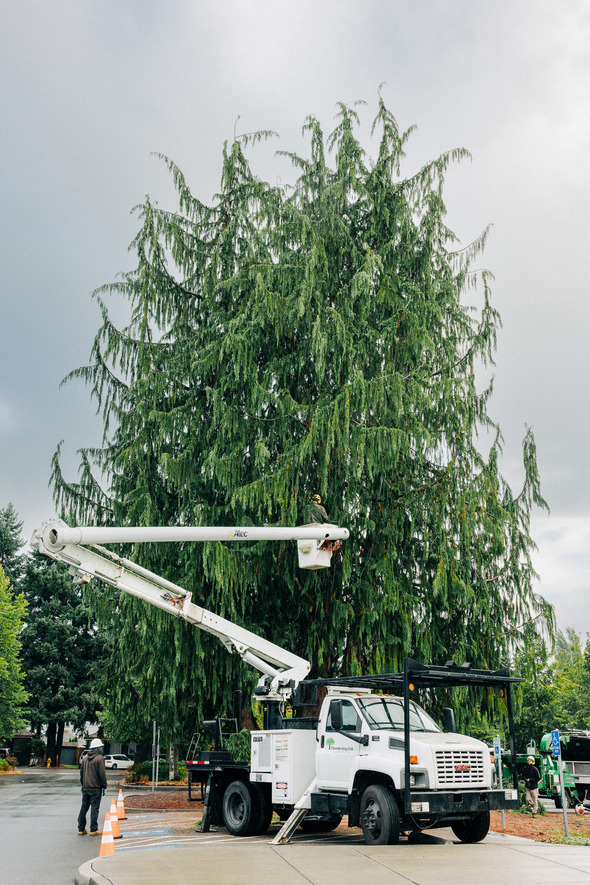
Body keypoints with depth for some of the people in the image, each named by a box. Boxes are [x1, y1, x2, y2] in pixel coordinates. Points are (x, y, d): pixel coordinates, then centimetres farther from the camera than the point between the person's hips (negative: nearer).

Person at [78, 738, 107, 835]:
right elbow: (102, 774, -12)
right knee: (94, 808, -2)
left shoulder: (85, 758, 10)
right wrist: (104, 787, -5)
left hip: (85, 787, 6)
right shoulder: (99, 758, -11)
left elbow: (81, 772, 16)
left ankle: (81, 829, 14)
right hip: (95, 788, -6)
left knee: (84, 807, 11)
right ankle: (93, 830, -2)